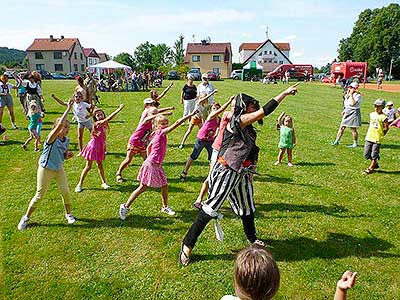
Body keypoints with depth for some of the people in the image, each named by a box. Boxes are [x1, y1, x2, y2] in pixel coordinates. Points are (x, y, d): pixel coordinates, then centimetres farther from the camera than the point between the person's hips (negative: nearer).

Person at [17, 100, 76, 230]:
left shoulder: (66, 140, -4)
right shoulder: (52, 138, -23)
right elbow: (59, 125, -44)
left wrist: (68, 155, -13)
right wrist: (68, 108, -44)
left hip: (59, 169, 5)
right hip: (46, 169, -5)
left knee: (66, 192, 4)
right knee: (39, 195, 6)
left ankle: (68, 214, 27)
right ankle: (26, 217, 28)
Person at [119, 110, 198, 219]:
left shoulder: (157, 135, 10)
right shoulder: (161, 132, -16)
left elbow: (149, 147, 19)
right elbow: (177, 123, -22)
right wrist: (191, 114, -23)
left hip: (157, 165, 9)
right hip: (151, 165, -9)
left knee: (164, 186, 13)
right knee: (143, 187, 1)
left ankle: (165, 207, 30)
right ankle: (125, 206, 13)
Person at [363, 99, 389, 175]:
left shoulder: (383, 117, -10)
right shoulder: (372, 114, 8)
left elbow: (386, 128, -4)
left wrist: (381, 136, -3)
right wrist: (369, 133, 14)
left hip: (377, 139, -6)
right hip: (369, 137, 6)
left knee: (374, 155, 2)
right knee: (366, 155, 9)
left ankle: (370, 168, 16)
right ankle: (375, 164, 31)